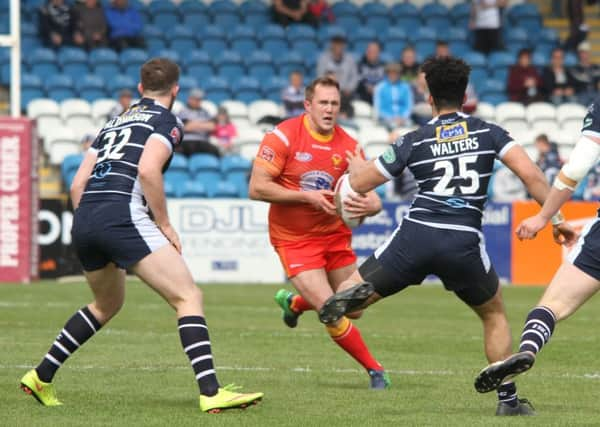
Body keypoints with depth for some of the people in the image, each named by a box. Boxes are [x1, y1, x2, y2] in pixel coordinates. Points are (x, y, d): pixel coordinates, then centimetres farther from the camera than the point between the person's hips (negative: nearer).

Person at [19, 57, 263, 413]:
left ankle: (41, 378, 32)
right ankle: (211, 393, -20)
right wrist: (165, 224, -5)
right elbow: (148, 169, -13)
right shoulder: (168, 122, 6)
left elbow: (78, 184, 23)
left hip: (84, 221, 8)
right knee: (189, 296, -6)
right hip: (122, 215, -8)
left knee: (107, 305, 30)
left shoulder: (115, 123, 28)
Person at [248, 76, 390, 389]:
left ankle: (294, 302, 43)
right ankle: (374, 369, 4)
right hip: (294, 239, -5)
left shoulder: (348, 146, -5)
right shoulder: (283, 136, -17)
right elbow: (257, 188, -19)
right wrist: (307, 196, -27)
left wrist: (369, 205, -31)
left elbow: (371, 196, -6)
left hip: (334, 234, 5)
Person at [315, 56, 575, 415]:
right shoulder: (488, 133, 8)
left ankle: (353, 293, -30)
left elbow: (360, 183, 12)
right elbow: (531, 174, -4)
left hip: (415, 236, 0)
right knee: (495, 315, 26)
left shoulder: (415, 141, 9)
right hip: (464, 244, 0)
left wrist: (357, 165, 35)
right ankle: (508, 399, 19)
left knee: (345, 296, 9)